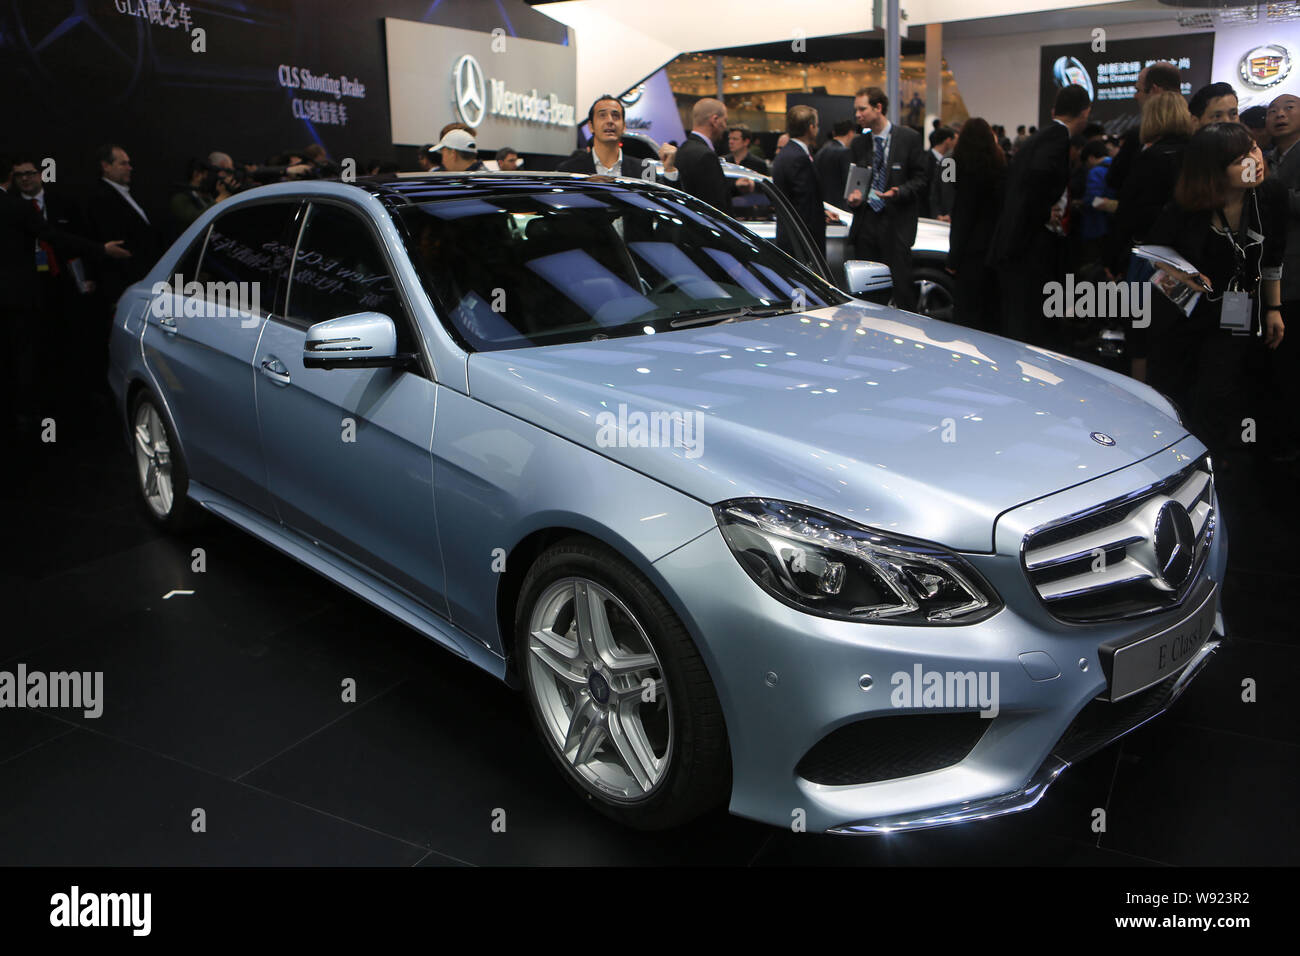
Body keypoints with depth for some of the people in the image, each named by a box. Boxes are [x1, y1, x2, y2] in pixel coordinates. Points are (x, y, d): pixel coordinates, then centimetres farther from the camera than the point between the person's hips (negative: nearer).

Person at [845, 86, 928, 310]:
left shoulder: (909, 138, 1)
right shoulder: (858, 144, 13)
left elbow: (920, 180, 1)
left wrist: (899, 192, -18)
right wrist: (854, 195, -3)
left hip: (896, 224, -4)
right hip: (865, 223, 4)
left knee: (901, 287, -8)